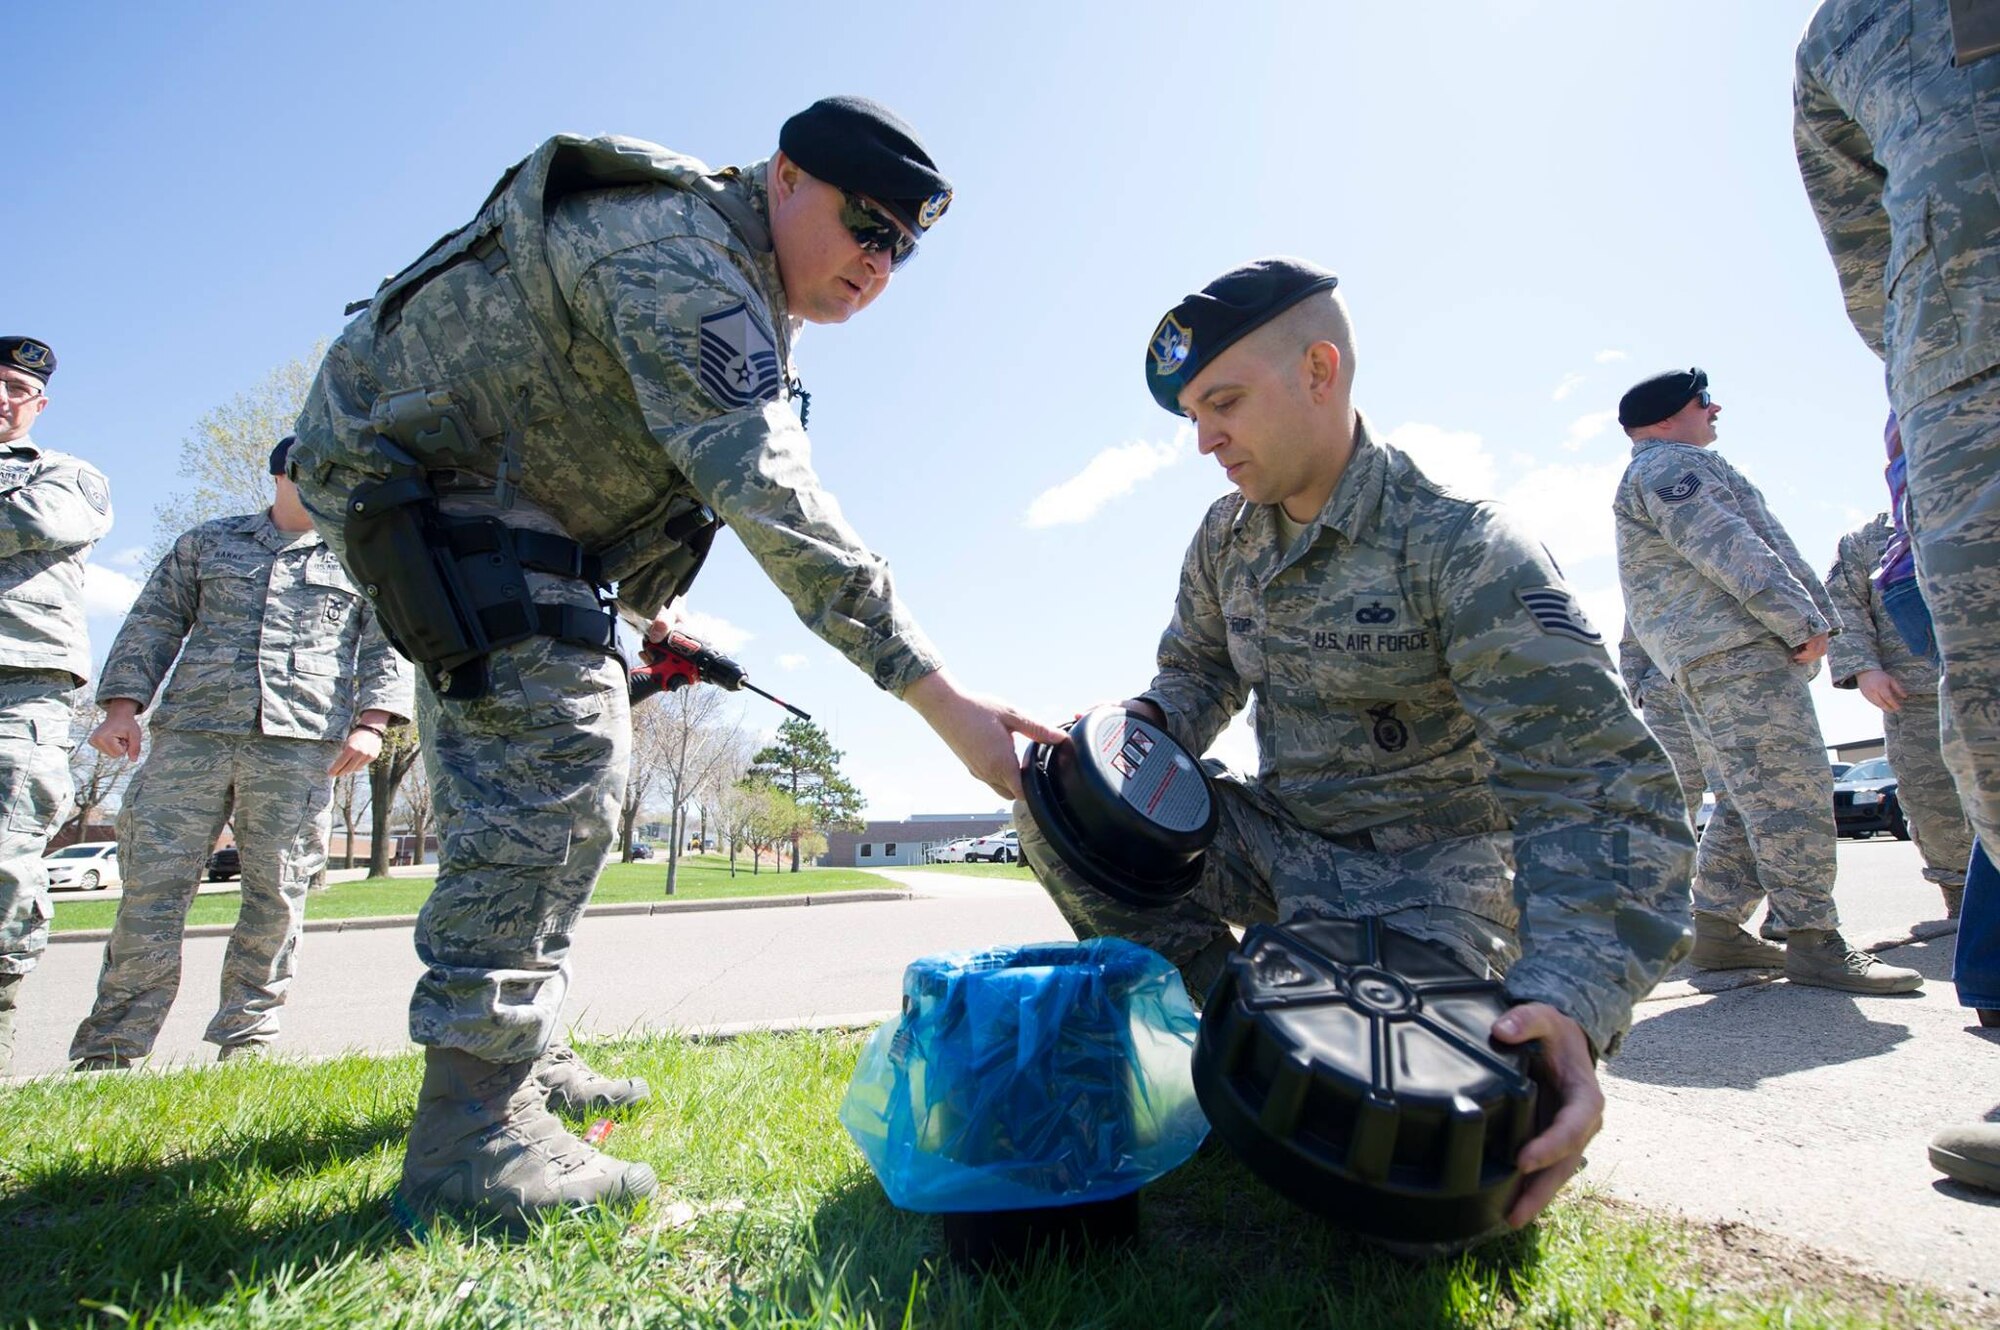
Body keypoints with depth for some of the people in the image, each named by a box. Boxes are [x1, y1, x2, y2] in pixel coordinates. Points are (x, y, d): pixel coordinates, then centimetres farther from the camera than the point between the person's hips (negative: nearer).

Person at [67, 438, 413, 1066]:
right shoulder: (208, 542, 21)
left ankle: (247, 1036, 9)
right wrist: (121, 703, 5)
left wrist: (371, 721, -3)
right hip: (191, 732, 1)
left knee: (277, 893, -2)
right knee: (152, 882, -2)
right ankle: (111, 1048, 6)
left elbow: (389, 647, 11)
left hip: (301, 739, -1)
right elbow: (152, 624, 18)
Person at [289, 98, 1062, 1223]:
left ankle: (504, 1052, 21)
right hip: (412, 466, -10)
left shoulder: (750, 296, 8)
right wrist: (941, 697, -43)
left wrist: (643, 605, 9)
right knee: (554, 745, -23)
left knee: (569, 761, 10)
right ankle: (467, 1131, -18)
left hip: (489, 493, 10)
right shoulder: (683, 258, -26)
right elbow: (774, 500, -39)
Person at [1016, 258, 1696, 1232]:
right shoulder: (1226, 539, 2)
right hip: (1278, 839, 6)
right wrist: (1139, 728, -10)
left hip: (1425, 866, -5)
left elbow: (1598, 786, -28)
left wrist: (1570, 1004, -43)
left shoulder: (1462, 549, -20)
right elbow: (1196, 670, 17)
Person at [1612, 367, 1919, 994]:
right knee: (1791, 789, -13)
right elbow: (1724, 547, -15)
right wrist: (1800, 617, -16)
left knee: (1747, 799, 9)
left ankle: (1715, 925, 10)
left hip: (1715, 656, 11)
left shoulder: (1675, 468, 32)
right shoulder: (1668, 463, -2)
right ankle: (1812, 940, -13)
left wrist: (1812, 613, 20)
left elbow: (1743, 544, 30)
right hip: (1733, 647, -11)